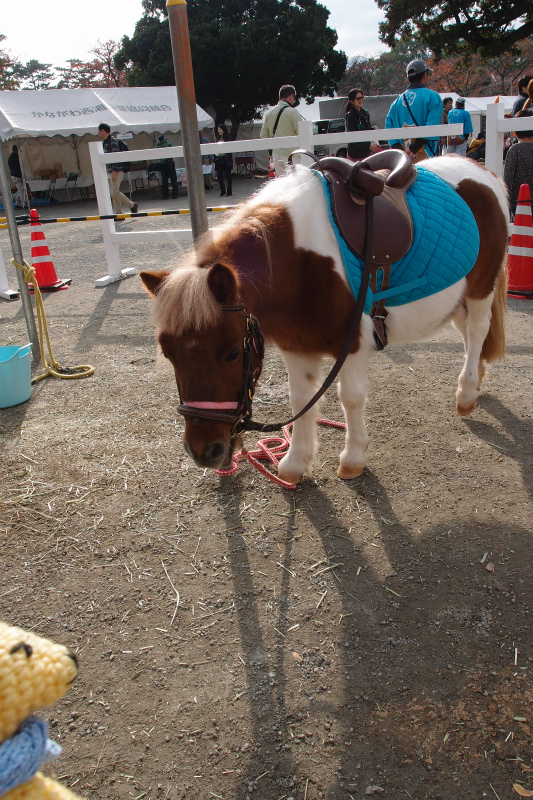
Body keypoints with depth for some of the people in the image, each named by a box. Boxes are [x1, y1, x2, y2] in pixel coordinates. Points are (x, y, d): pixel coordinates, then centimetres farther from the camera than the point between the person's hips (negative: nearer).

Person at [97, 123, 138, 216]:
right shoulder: (104, 142, 18)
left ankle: (133, 206, -2)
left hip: (117, 171, -9)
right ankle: (119, 213, 8)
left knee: (114, 192, -14)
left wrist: (114, 171, -24)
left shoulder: (112, 141, -11)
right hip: (109, 172, 9)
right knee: (112, 192, 5)